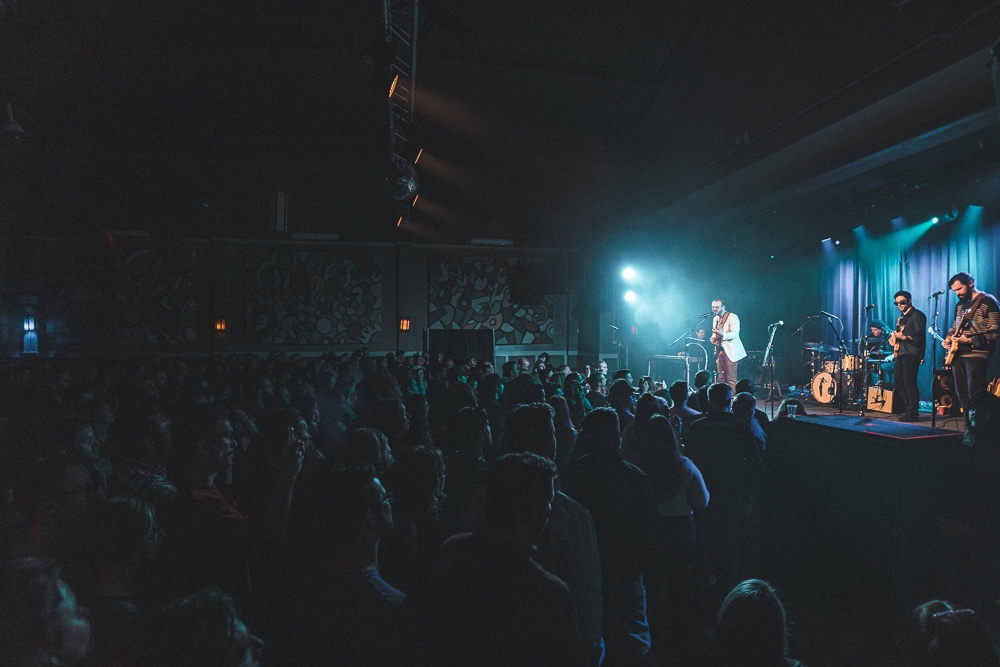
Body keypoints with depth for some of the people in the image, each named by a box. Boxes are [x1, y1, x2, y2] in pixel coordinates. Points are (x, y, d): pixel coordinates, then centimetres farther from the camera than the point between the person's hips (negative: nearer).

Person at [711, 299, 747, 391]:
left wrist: (722, 334, -37)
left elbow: (735, 334, -18)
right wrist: (713, 338, 4)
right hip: (720, 351, 7)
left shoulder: (733, 317, -6)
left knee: (731, 379, -10)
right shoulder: (715, 319, 18)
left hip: (730, 351, -7)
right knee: (722, 379, 6)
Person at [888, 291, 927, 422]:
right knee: (899, 382, 8)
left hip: (912, 353, -9)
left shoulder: (917, 315, -5)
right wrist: (893, 337, 7)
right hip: (901, 353, 9)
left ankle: (913, 413, -10)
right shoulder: (902, 317, 21)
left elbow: (919, 336, -15)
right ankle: (907, 409, 17)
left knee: (909, 382, -13)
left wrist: (904, 337, -28)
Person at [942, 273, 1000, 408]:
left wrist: (970, 340, -23)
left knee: (975, 395, -12)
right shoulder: (960, 304, 16)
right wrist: (948, 338, 8)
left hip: (976, 354, -8)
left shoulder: (988, 301, -7)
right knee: (961, 393, 9)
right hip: (957, 354, 8)